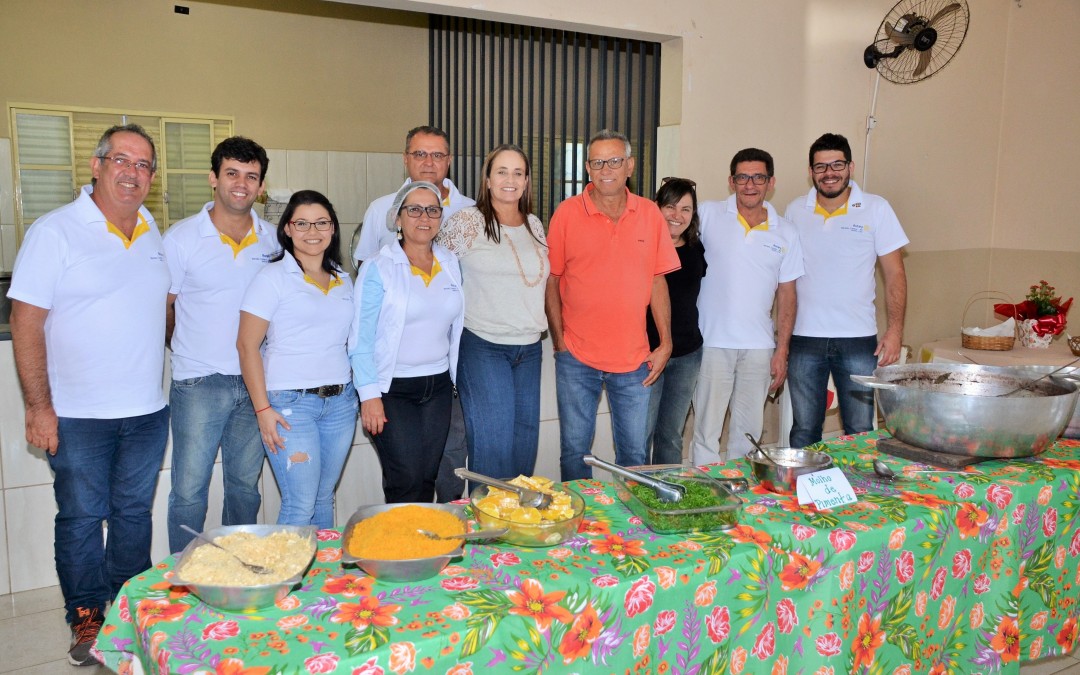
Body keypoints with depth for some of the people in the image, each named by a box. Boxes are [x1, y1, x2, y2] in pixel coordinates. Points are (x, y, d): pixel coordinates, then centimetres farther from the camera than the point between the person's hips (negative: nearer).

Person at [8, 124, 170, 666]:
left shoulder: (154, 234, 7)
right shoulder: (55, 231, -9)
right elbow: (26, 322, -11)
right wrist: (39, 407, -14)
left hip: (148, 411, 5)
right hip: (78, 416, -4)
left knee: (134, 512, 15)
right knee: (81, 517, 9)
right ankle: (86, 618, 27)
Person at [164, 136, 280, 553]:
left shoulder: (271, 239, 4)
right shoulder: (181, 238, -4)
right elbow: (162, 308, 2)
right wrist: (191, 352, 4)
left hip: (255, 381, 3)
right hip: (199, 383, -3)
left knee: (246, 484, 14)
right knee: (189, 490, 3)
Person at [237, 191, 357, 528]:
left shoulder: (344, 280, 13)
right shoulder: (273, 277, -3)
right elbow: (247, 345, -7)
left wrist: (365, 394, 8)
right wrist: (262, 409, -12)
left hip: (340, 400, 5)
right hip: (290, 402, -5)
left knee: (324, 498, 12)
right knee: (300, 505, -6)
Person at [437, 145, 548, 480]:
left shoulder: (534, 225, 10)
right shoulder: (466, 221, -6)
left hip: (529, 347, 5)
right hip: (482, 347, -5)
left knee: (526, 438, 11)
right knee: (493, 440, -6)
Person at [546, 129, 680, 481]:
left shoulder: (650, 214, 3)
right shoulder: (567, 213, -3)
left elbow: (658, 282, 6)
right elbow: (551, 281, 0)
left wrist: (666, 343, 2)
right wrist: (559, 340, -5)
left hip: (634, 359, 2)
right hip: (577, 359, -1)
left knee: (635, 453, 11)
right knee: (575, 451, 9)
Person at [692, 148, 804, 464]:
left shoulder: (785, 233, 5)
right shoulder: (708, 215, -2)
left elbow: (787, 294, 7)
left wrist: (782, 350, 4)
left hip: (759, 347, 3)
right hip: (713, 342, -2)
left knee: (748, 431, 12)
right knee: (707, 430, 2)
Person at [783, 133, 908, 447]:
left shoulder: (876, 209, 1)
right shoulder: (795, 211, 6)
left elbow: (894, 273, 1)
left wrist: (895, 330, -8)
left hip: (859, 339, -1)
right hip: (804, 338, 1)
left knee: (860, 432, 4)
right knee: (803, 431, 8)